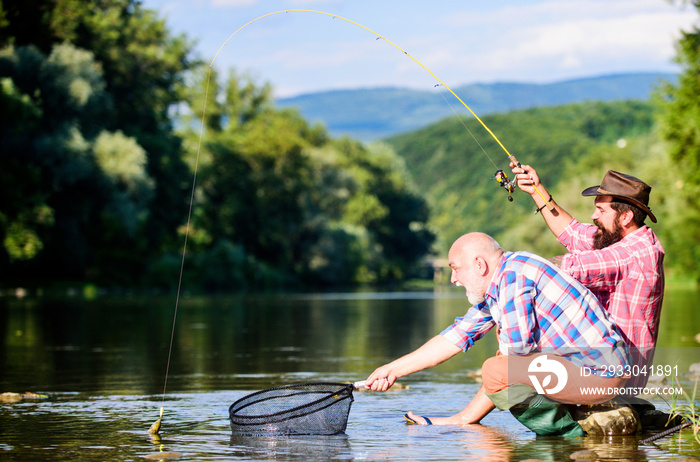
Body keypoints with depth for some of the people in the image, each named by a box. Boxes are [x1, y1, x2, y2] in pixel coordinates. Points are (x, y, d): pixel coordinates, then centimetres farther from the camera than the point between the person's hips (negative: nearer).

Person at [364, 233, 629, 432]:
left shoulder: (513, 271, -15)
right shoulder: (492, 291, 15)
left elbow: (518, 342, -21)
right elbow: (456, 336, 19)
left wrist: (504, 343, 4)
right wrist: (394, 370, 20)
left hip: (598, 371, -10)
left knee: (496, 371, -16)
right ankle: (461, 421, 29)